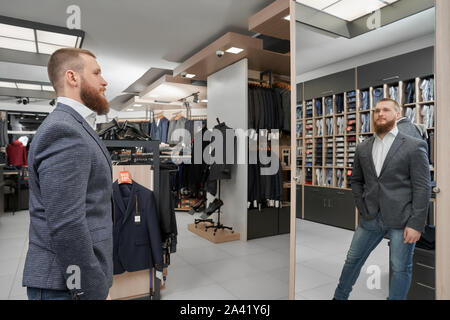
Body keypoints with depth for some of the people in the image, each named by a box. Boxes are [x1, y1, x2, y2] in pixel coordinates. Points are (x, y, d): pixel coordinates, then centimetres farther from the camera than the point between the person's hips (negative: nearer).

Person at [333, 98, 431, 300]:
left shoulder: (414, 146, -4)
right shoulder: (363, 148, 8)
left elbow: (423, 187, -7)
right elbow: (356, 180, 17)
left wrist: (416, 224, -12)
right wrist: (363, 208, 6)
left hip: (401, 220, -4)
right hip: (371, 218, 4)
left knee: (401, 268, 7)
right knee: (353, 259, 14)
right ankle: (340, 296, 34)